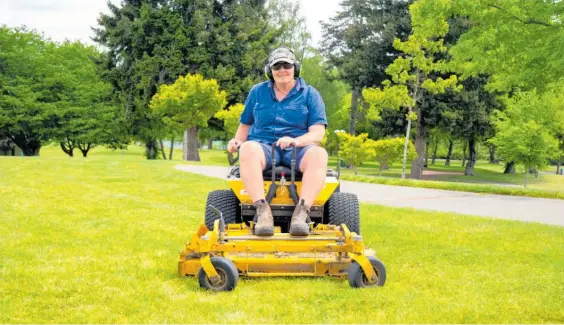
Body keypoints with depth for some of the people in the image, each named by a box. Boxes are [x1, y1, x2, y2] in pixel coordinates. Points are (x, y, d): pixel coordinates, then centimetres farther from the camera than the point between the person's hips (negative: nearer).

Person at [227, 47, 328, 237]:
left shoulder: (310, 94, 9)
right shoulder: (257, 92, 16)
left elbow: (318, 133, -1)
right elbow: (245, 124, 23)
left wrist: (295, 141, -22)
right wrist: (236, 141, 0)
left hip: (298, 149, 0)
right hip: (263, 146, 1)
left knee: (319, 154, -36)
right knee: (248, 149, -36)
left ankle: (302, 211, -47)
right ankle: (262, 210, -46)